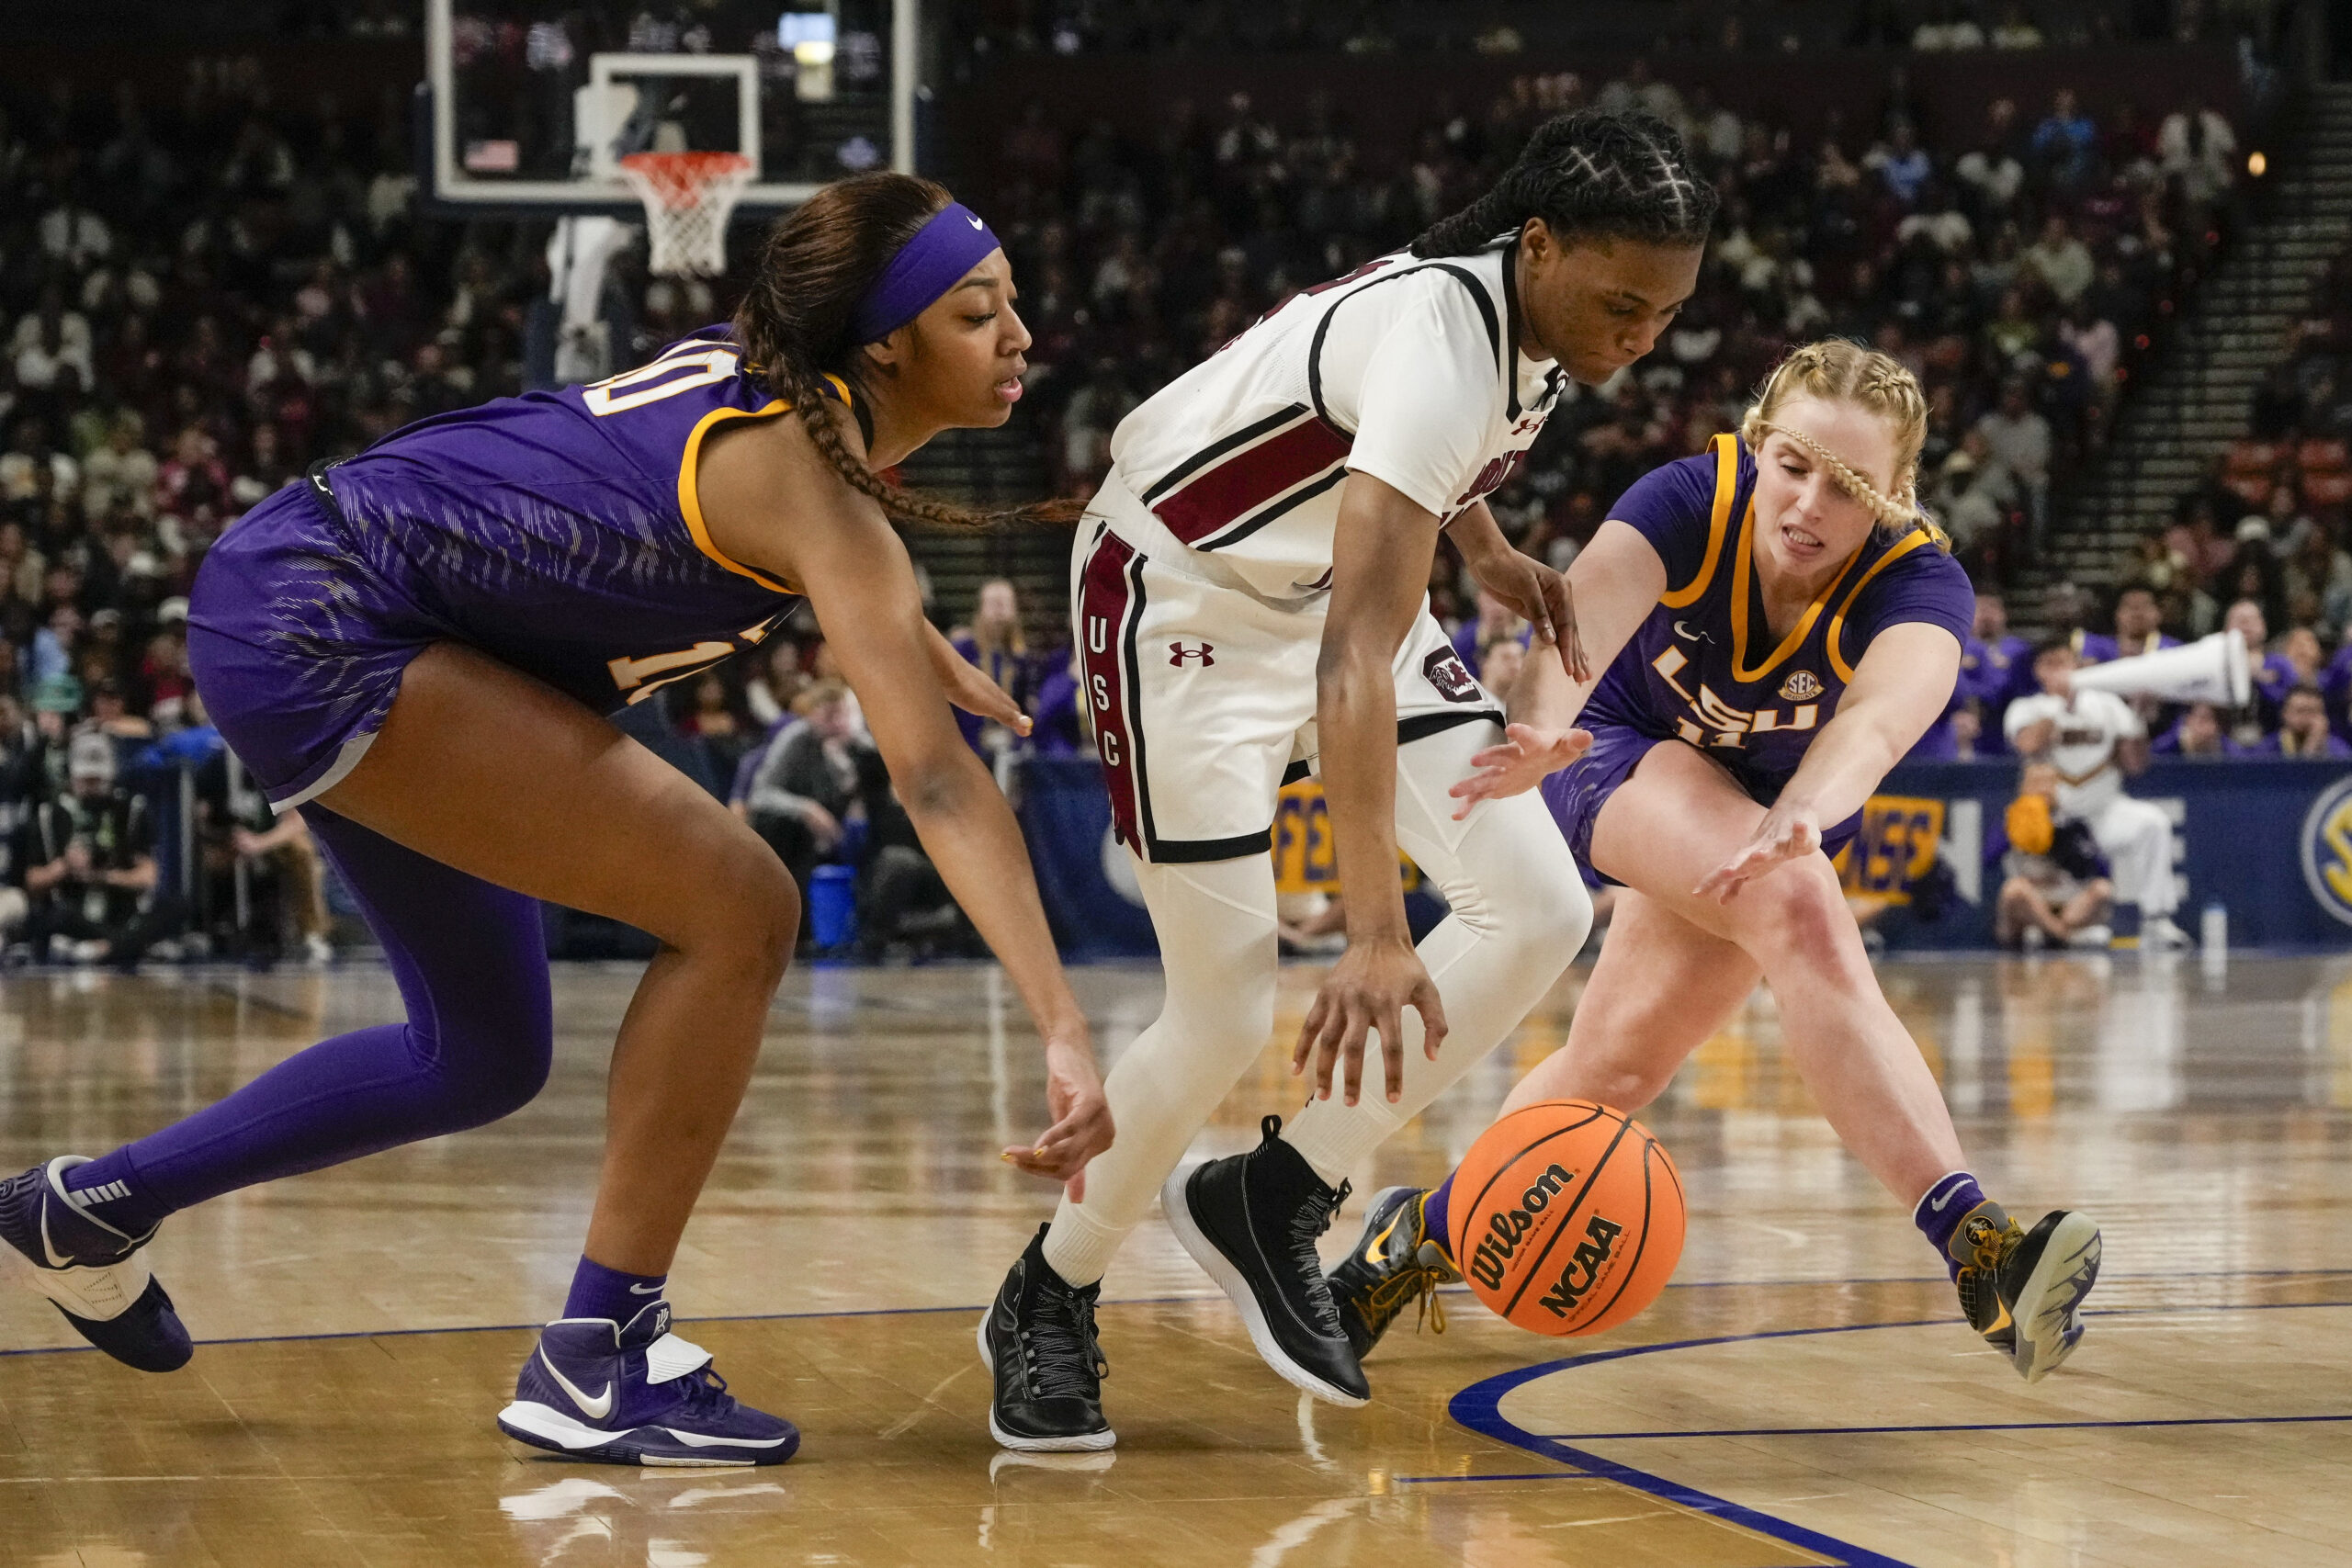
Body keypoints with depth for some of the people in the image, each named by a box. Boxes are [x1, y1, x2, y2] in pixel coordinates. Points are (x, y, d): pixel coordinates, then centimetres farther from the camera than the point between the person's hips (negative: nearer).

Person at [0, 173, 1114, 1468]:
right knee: (738, 913, -15)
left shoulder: (766, 368, 5)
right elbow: (937, 782, -30)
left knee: (481, 1059, 19)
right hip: (320, 631, -10)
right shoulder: (810, 476, -20)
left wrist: (912, 642, 28)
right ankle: (594, 1361, -8)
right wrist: (1065, 1034, -36)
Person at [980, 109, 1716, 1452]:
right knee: (1229, 1013, -11)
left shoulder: (1531, 308, -9)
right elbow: (1353, 660, -43)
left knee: (1540, 911, -7)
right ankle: (1047, 1304, 13)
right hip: (1183, 597, -8)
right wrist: (1376, 933, -49)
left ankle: (1276, 1201, 5)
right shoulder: (1443, 342, -35)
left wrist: (1489, 553, 6)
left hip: (1334, 582, 8)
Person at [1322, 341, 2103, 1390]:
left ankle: (1427, 1232, 33)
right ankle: (1973, 1242, -47)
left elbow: (1878, 719, -52)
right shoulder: (1691, 502, -28)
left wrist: (1799, 817, -74)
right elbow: (1582, 621, -48)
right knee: (1799, 907, -32)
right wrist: (1542, 727, -71)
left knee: (1619, 1064, 6)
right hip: (1627, 754, -3)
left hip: (1776, 804, 3)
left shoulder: (1920, 583, -29)